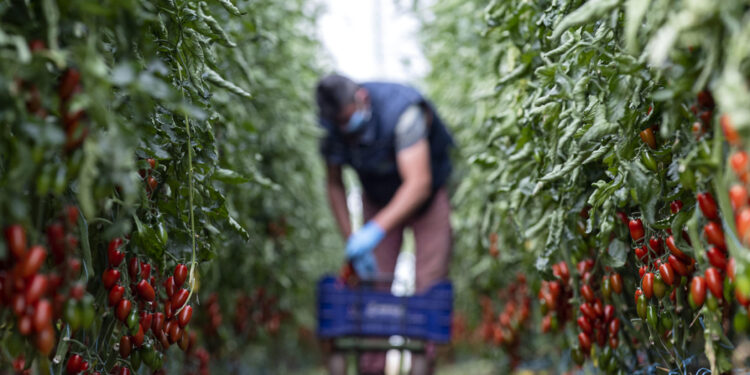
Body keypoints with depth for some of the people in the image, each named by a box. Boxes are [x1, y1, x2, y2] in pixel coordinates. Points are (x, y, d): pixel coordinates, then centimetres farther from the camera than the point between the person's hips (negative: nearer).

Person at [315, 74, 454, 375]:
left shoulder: (402, 110, -35)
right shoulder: (333, 127, -18)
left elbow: (418, 184, -41)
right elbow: (334, 185, -4)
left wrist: (376, 230, -50)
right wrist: (351, 239, -12)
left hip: (428, 195, -3)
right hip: (378, 198, 4)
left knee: (429, 287, -12)